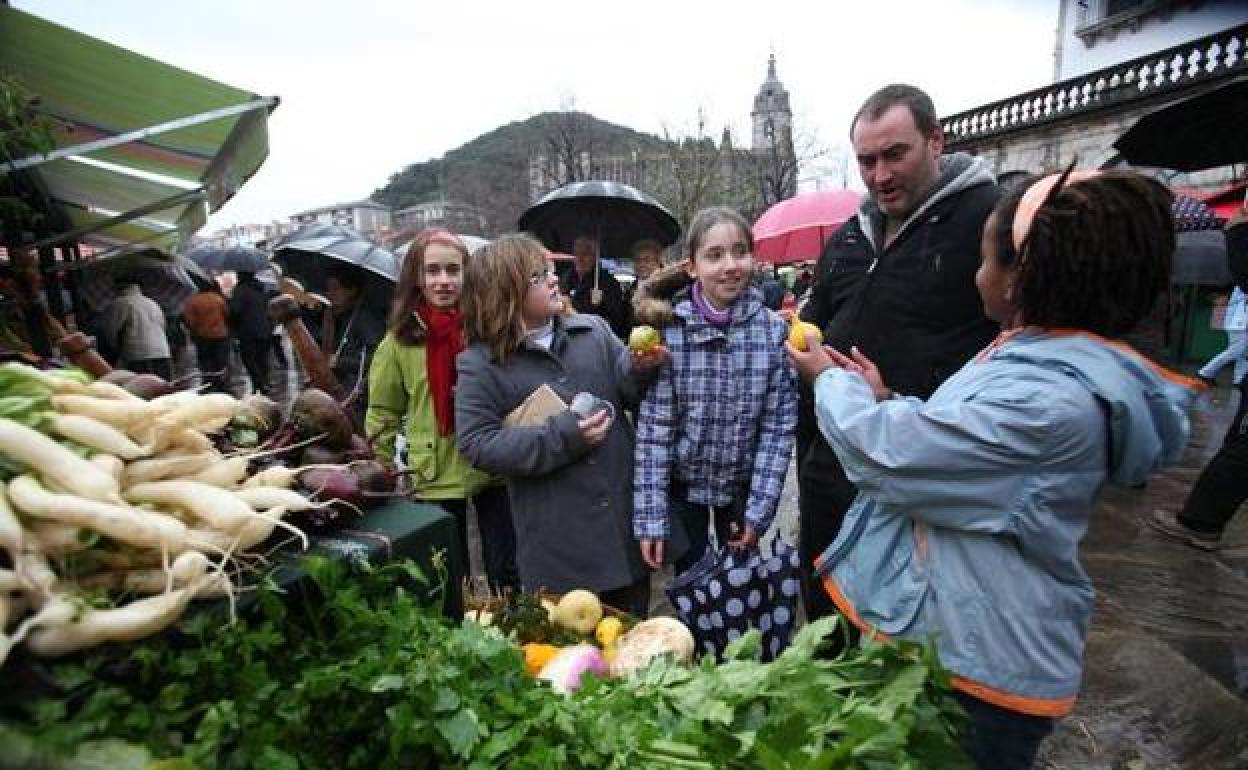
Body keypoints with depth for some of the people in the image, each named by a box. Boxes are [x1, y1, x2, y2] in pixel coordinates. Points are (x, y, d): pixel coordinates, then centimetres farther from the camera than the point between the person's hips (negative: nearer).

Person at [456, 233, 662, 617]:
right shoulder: (481, 363, -7)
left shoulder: (593, 330, 3)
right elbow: (477, 444, -12)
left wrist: (641, 369, -17)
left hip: (627, 517, 4)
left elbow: (626, 391, 7)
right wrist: (561, 437, -20)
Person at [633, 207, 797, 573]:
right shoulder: (667, 329, -17)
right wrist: (650, 516, -15)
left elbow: (779, 423, -8)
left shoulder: (774, 330, -11)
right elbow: (653, 424, -15)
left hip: (743, 481, 1)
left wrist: (760, 508, -10)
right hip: (682, 481, -1)